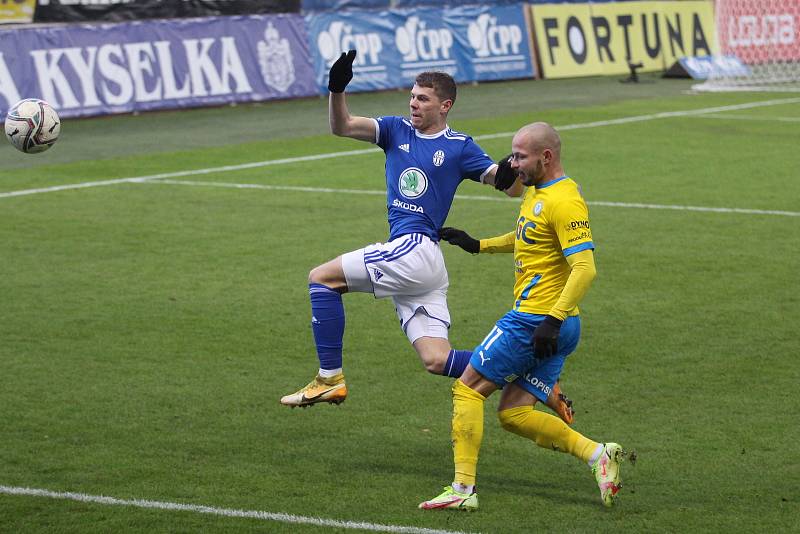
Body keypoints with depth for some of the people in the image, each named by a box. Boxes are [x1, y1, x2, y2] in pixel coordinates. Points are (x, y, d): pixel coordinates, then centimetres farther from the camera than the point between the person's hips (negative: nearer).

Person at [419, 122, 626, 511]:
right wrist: (477, 244, 30)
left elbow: (585, 268, -25)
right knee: (513, 414, 8)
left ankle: (463, 489, -2)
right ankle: (597, 454, -1)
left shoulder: (564, 201, -17)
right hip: (548, 324, 10)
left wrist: (553, 320, -30)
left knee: (467, 389, -1)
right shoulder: (536, 191, 14)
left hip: (536, 321, -10)